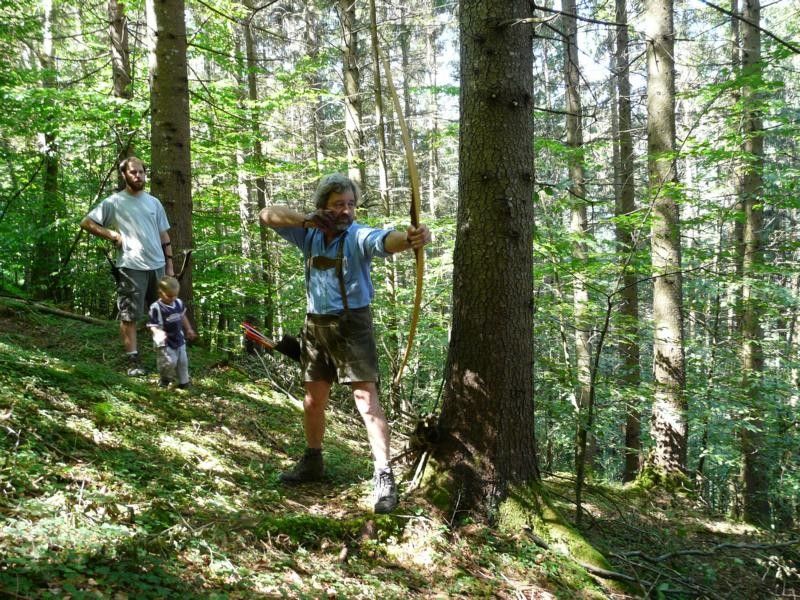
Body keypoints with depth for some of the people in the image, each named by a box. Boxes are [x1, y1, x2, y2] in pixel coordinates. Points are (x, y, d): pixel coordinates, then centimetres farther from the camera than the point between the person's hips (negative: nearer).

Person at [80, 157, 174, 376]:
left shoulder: (153, 202, 12)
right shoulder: (114, 202, -2)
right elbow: (86, 223, -1)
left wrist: (169, 265, 10)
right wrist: (112, 235, -9)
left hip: (157, 265, 5)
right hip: (131, 267, -5)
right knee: (129, 316, -2)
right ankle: (133, 361, 4)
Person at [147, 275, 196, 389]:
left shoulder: (179, 303, 1)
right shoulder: (156, 308, -20)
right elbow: (153, 326, -20)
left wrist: (189, 330, 25)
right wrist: (158, 332, -39)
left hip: (179, 340, 6)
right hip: (165, 343, -6)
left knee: (183, 361, 12)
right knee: (170, 362, -15)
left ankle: (183, 382, 30)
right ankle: (165, 379, 14)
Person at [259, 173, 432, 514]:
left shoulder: (360, 237, -14)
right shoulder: (309, 235, 2)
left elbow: (386, 241, -36)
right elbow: (266, 215, 2)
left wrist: (410, 238, -60)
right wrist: (304, 219, -17)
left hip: (351, 324, -6)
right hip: (315, 325, 6)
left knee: (367, 401, -11)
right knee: (313, 400, 19)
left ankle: (384, 477, -9)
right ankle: (312, 462, 38)